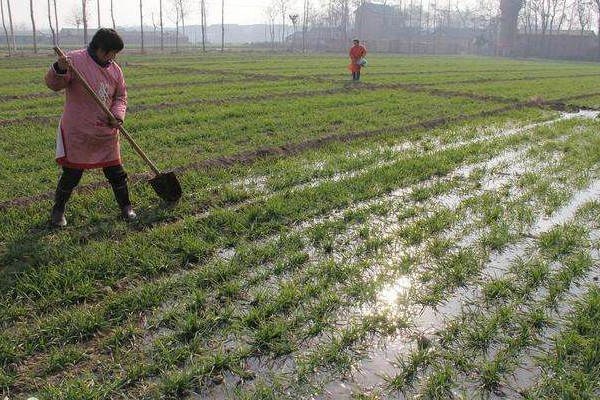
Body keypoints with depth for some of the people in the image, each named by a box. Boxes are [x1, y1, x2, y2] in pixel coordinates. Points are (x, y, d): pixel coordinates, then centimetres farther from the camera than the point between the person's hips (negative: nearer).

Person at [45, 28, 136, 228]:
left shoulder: (114, 69, 6)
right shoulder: (75, 60, -11)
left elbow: (121, 96, 10)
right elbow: (53, 84, -15)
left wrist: (117, 116, -9)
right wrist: (59, 69, -37)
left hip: (107, 133, 4)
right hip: (77, 132, -4)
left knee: (116, 172, 9)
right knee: (71, 174, 5)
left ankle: (125, 205, 28)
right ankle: (58, 209, 27)